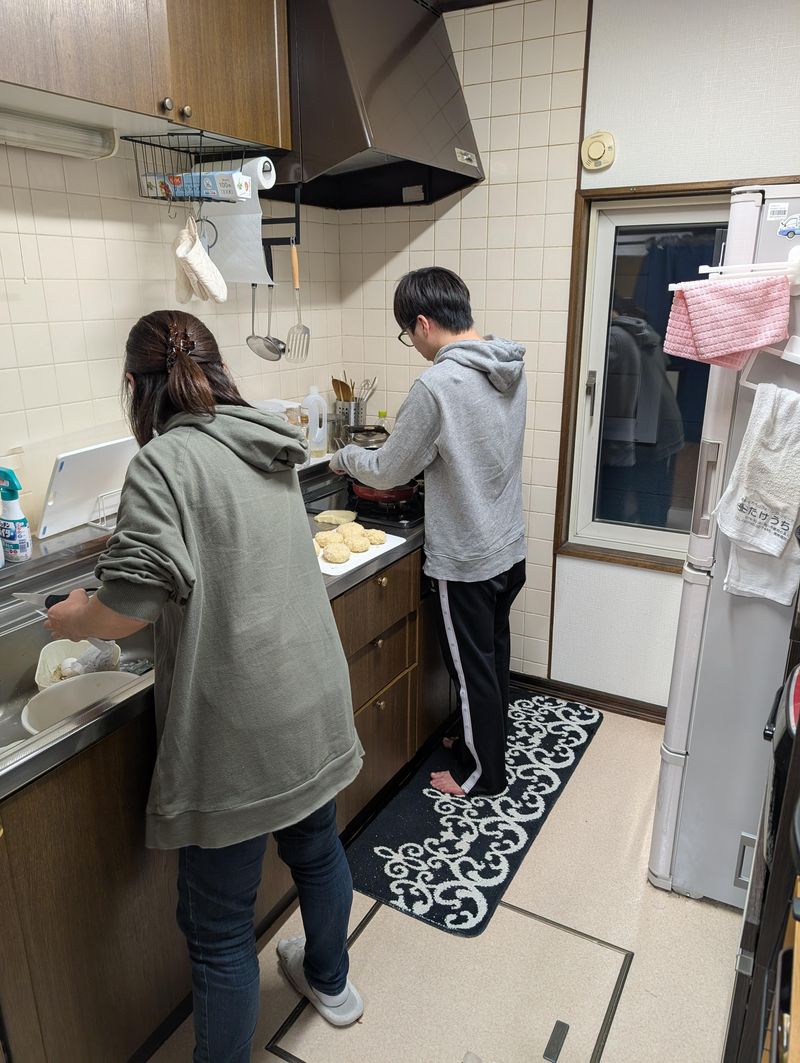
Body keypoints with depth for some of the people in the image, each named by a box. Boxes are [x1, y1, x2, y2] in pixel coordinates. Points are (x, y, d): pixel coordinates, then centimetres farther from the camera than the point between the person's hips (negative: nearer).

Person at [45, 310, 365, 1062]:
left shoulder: (165, 461, -16)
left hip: (237, 730, -8)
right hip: (314, 700, 8)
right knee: (315, 848, 29)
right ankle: (330, 982, 54)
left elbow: (127, 609, -21)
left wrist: (72, 619, 0)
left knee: (217, 927, 11)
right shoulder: (268, 447, 6)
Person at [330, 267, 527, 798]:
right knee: (494, 653, 24)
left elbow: (388, 471, -13)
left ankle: (483, 773, 30)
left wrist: (346, 456, 5)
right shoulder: (511, 366, 0)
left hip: (466, 559, -8)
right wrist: (418, 451, 15)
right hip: (510, 547, 8)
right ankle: (487, 738, 45)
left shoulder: (438, 385, -25)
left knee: (473, 668, 10)